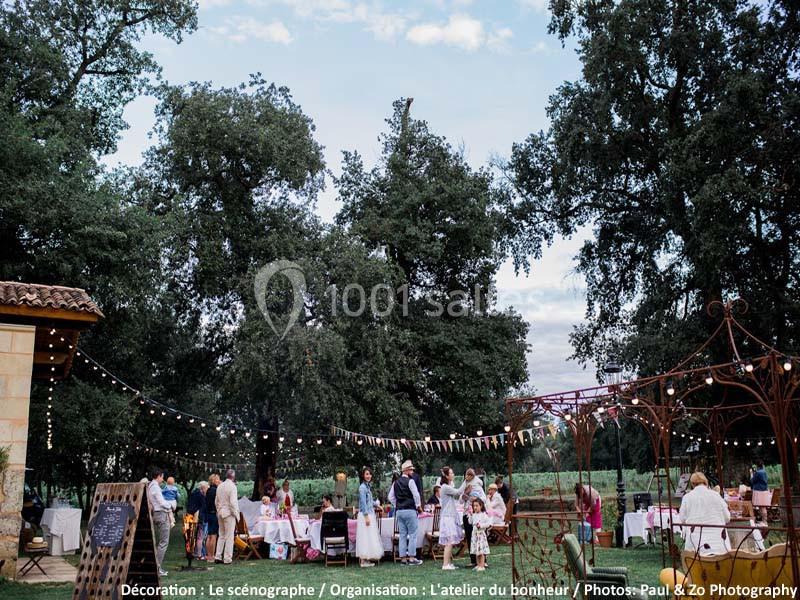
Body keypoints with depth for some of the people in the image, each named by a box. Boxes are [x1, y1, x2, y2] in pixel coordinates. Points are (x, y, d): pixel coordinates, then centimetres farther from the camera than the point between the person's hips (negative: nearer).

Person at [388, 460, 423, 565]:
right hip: (410, 510, -6)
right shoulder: (410, 481, -8)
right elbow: (416, 495, -12)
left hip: (399, 511, 7)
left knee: (402, 535, 8)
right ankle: (412, 558, -3)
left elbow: (391, 497, 12)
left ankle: (403, 558, 10)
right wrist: (419, 506, 3)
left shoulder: (396, 483, 11)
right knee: (413, 534, -1)